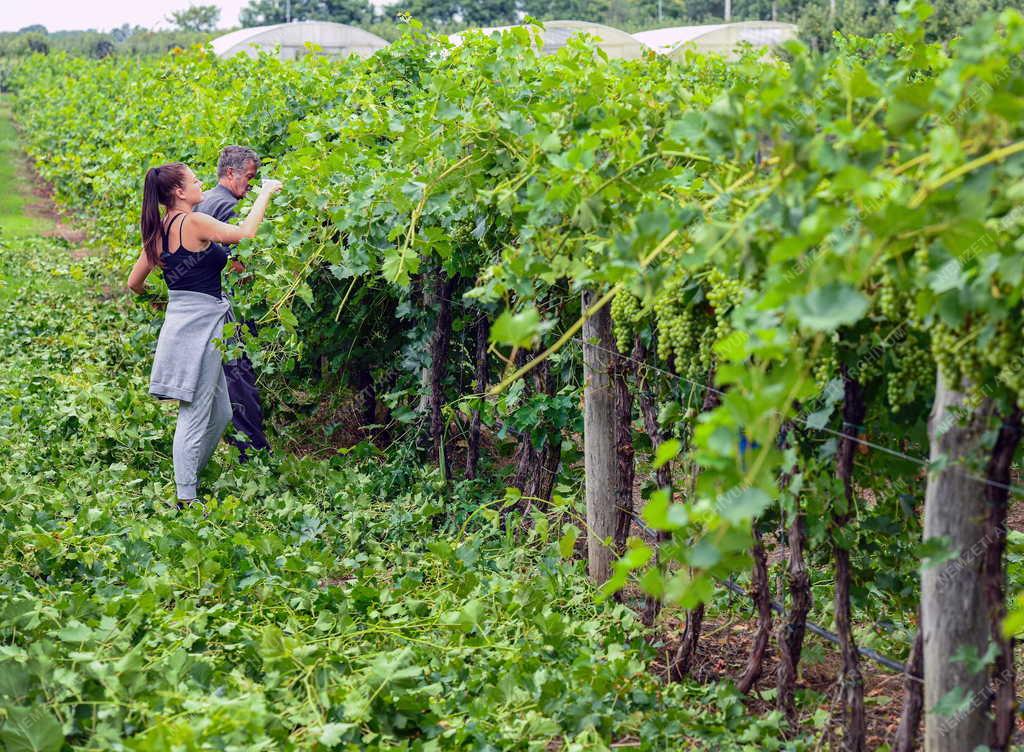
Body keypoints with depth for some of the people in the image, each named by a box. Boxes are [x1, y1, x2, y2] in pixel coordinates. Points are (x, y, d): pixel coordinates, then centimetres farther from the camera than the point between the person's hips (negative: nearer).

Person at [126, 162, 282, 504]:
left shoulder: (158, 231, 10)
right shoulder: (193, 223, -14)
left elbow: (134, 283, 17)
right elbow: (246, 232, -12)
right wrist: (266, 193, 0)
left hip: (180, 319, 9)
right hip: (201, 324, -9)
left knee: (220, 413, 18)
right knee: (194, 417, -5)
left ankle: (189, 480, 26)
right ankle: (186, 500, -3)